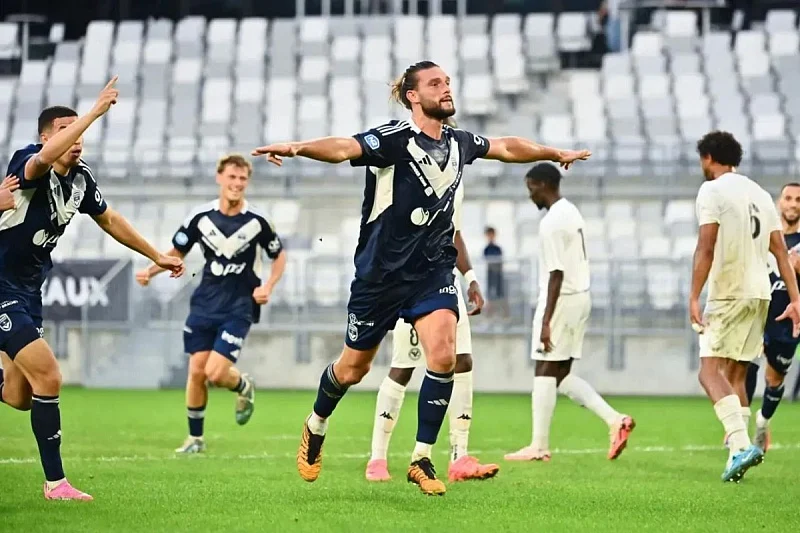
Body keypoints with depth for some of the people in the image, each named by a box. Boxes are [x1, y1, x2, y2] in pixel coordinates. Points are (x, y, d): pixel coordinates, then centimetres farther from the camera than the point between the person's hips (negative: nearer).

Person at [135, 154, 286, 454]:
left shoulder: (257, 221, -7)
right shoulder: (200, 217, -3)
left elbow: (279, 257, 7)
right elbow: (176, 252, 9)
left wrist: (267, 287, -9)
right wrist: (150, 271, -8)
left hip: (239, 308, -3)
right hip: (205, 305, 3)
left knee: (216, 373, -14)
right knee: (196, 371, 0)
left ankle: (244, 387, 22)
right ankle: (195, 437, 16)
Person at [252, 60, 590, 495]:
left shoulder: (459, 144, 5)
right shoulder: (394, 139, -16)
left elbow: (506, 147, 25)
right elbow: (344, 148, -34)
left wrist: (555, 153, 37)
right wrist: (297, 147, -53)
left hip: (434, 270, 4)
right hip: (381, 272, -4)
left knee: (443, 356, -16)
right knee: (354, 368, 9)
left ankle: (422, 460, -6)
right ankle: (315, 427, 39)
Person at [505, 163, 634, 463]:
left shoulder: (552, 222, -16)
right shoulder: (571, 213, 14)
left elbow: (557, 273, -20)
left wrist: (546, 320, -20)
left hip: (562, 299, -9)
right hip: (580, 295, 9)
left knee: (545, 371, -3)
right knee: (560, 374, 12)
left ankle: (538, 446, -1)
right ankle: (614, 420, 4)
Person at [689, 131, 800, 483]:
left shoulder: (712, 190, -6)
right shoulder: (760, 194, 16)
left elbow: (706, 248, -15)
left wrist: (693, 298, -17)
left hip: (727, 293, -7)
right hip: (760, 294, 7)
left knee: (710, 371, -11)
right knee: (735, 374, 14)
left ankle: (741, 444, -28)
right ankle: (738, 454, 10)